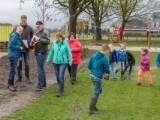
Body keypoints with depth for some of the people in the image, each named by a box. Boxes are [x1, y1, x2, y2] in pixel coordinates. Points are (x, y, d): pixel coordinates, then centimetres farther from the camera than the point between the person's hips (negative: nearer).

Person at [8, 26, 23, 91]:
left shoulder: (17, 36, 16)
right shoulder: (14, 36, -14)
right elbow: (11, 45, -21)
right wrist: (19, 48, -17)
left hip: (15, 55, 10)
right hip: (13, 56, -10)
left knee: (13, 70, 15)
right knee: (13, 70, -9)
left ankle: (10, 84, 24)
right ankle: (10, 84, -3)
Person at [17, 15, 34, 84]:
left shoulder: (29, 28, 0)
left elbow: (32, 37, 7)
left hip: (26, 49, 0)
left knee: (27, 64, 6)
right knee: (19, 63, 8)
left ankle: (27, 77, 16)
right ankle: (19, 77, 19)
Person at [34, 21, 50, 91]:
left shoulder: (45, 32, -8)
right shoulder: (37, 33, 19)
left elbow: (48, 41, -19)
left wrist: (39, 39, -25)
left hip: (42, 53, -10)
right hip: (38, 53, 10)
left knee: (40, 69, -10)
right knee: (41, 69, 16)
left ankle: (40, 86, -9)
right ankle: (44, 83, 26)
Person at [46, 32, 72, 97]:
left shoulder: (65, 43, -9)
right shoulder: (54, 43, 0)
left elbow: (69, 52, -3)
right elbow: (51, 51, 11)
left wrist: (70, 60, -4)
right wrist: (48, 59, 16)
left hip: (63, 62, -4)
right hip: (55, 62, 4)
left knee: (61, 76, -11)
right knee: (57, 77, 12)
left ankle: (60, 91, -2)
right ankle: (62, 88, 34)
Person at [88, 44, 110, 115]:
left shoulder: (93, 56, 4)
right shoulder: (104, 59, -15)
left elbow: (89, 66, 10)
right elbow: (107, 70, -7)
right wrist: (108, 72, 15)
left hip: (92, 75, 8)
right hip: (97, 77, -8)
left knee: (99, 90, 23)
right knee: (96, 93, 4)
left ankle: (93, 106, 29)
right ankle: (91, 110, 7)